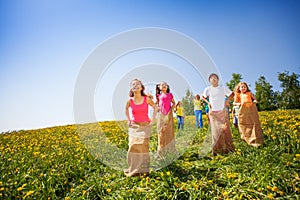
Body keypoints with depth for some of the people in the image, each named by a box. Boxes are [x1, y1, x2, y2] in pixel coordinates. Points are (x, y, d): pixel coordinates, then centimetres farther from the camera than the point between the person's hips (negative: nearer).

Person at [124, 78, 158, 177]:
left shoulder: (147, 99, -9)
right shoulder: (130, 101, -4)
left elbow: (155, 107, 7)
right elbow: (126, 109, 18)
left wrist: (153, 120, 2)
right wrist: (128, 120, 10)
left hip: (145, 126, -1)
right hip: (134, 127, 2)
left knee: (143, 147, 2)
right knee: (133, 147, 3)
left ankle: (143, 169, 16)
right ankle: (133, 169, 18)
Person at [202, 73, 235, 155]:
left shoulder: (223, 88, 1)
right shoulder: (208, 89, 1)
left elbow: (231, 94, 12)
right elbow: (203, 97, 17)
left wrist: (227, 100, -3)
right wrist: (208, 102, 2)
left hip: (222, 111, 0)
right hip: (213, 112, 0)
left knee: (225, 129, -2)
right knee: (215, 130, 1)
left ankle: (227, 148, 9)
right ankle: (216, 150, 6)